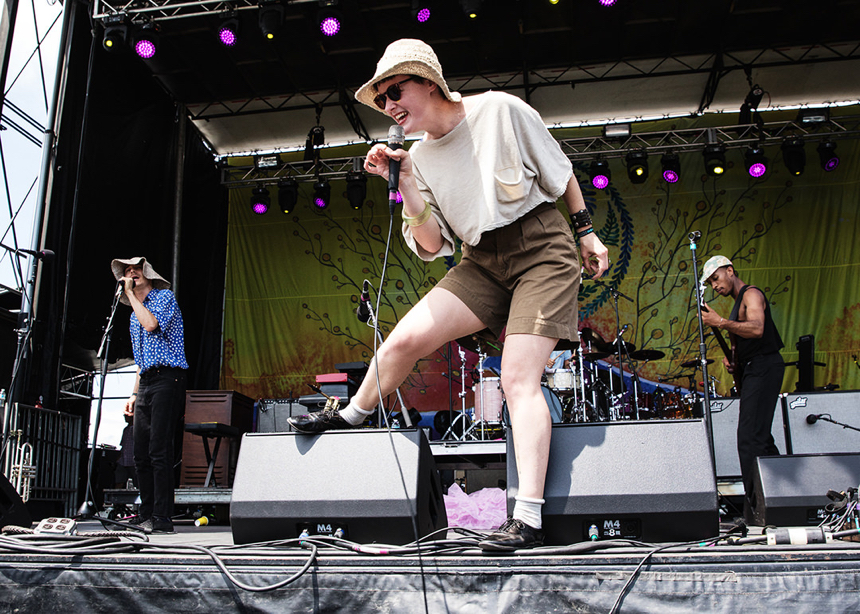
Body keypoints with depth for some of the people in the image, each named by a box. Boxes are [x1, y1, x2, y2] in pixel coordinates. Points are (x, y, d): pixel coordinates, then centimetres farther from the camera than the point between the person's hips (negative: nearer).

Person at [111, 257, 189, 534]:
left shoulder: (165, 297, 2)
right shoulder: (134, 314, 25)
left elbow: (152, 324, -19)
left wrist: (131, 294, -7)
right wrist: (134, 394, 19)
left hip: (166, 378, -8)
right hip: (145, 383, 8)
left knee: (159, 451, -14)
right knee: (141, 454, 4)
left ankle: (162, 518, -13)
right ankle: (145, 514, 10)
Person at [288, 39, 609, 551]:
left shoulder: (501, 110, -8)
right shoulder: (420, 158, 4)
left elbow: (561, 171, 4)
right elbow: (430, 245, -2)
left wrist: (587, 232, 7)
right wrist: (405, 184, -13)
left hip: (543, 250, -4)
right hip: (484, 262, 4)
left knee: (519, 379, -17)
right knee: (405, 339, -9)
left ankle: (529, 518, -15)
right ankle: (353, 414, 21)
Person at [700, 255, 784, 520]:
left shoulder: (751, 294, -9)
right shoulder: (739, 301, 22)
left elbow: (757, 329, -27)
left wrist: (721, 323, -30)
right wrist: (732, 359, 10)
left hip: (763, 367, -11)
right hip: (752, 370, 11)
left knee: (749, 437, -15)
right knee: (760, 437, 14)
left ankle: (755, 504, -15)